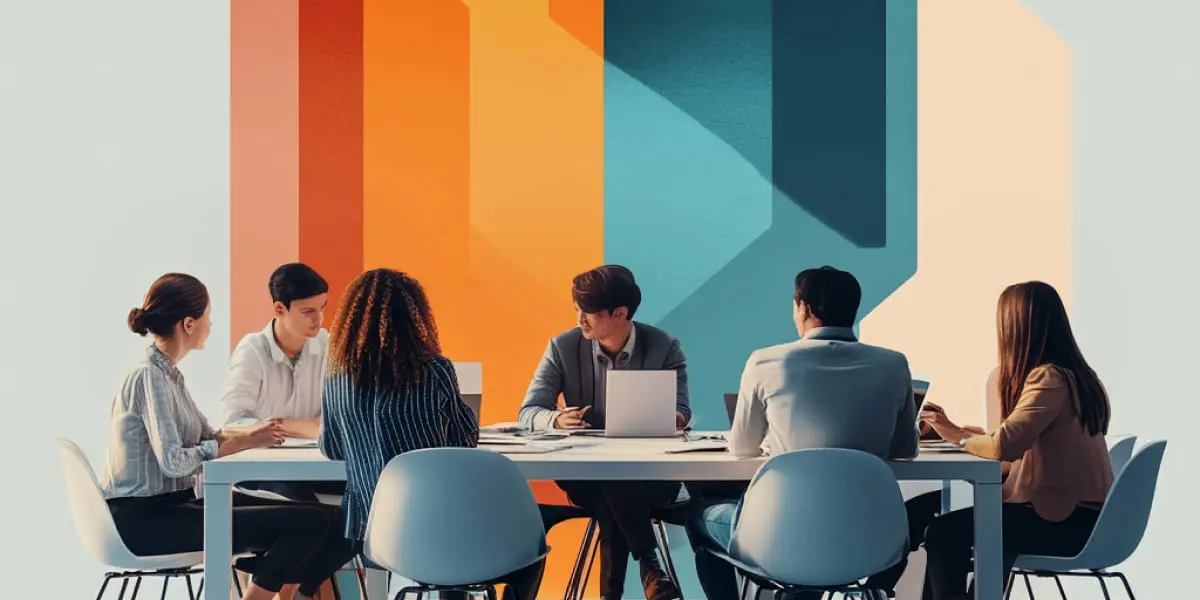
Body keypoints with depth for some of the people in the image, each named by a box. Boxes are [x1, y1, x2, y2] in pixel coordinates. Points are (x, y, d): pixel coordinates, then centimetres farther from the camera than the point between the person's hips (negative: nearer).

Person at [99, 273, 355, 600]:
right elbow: (172, 461, -24)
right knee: (307, 523, -18)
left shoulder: (166, 371, 13)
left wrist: (253, 433, -2)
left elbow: (205, 436, 16)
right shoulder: (150, 376, -16)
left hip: (173, 501, 10)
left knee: (323, 519, -1)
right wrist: (244, 442, -16)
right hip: (146, 517, -9)